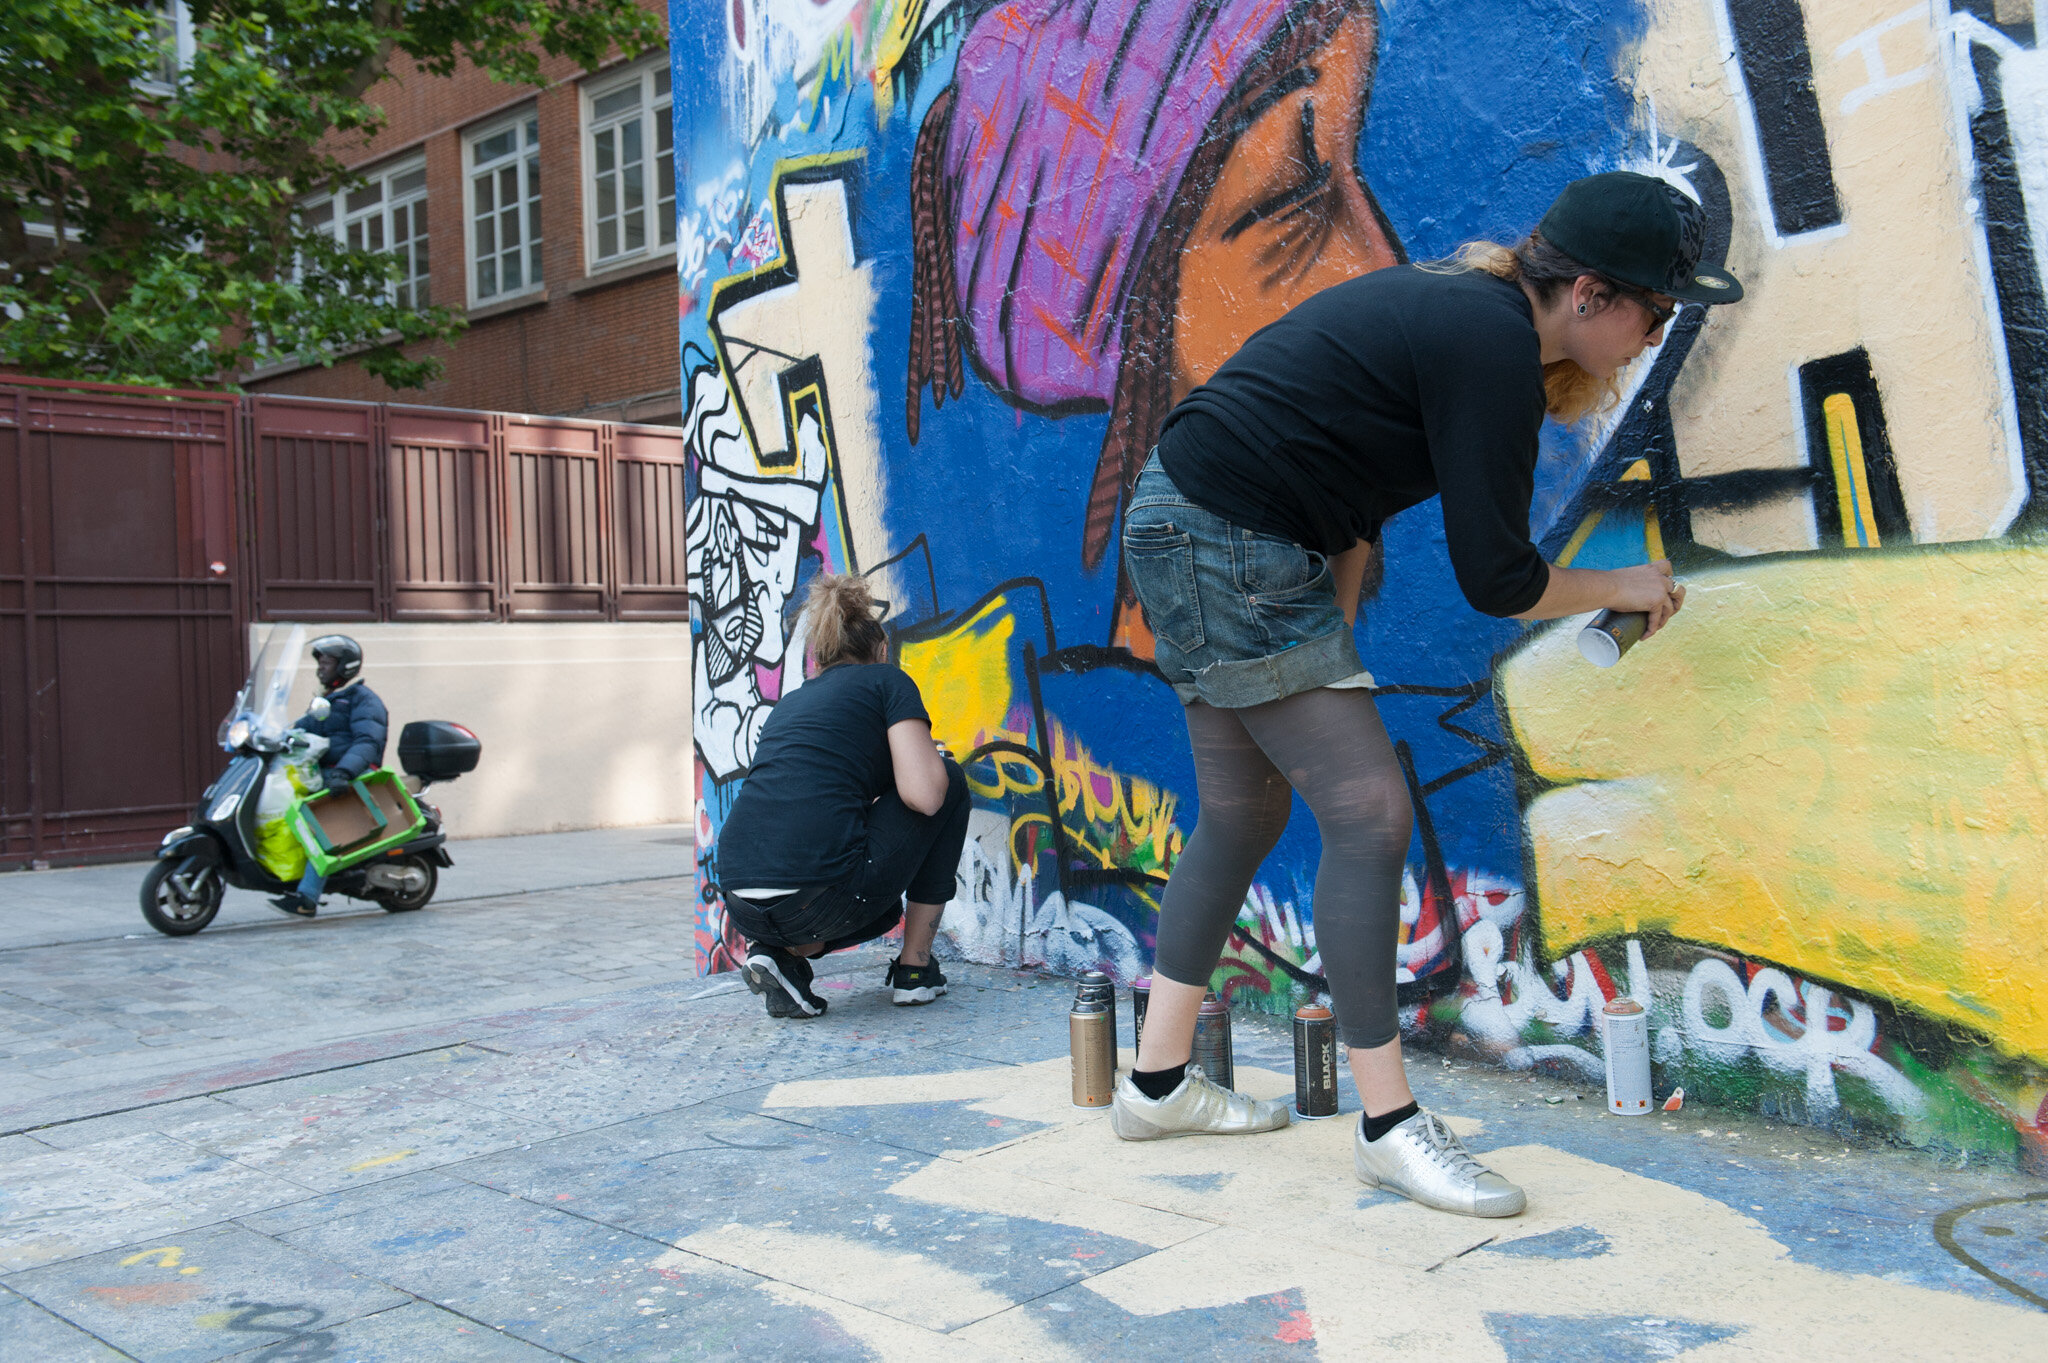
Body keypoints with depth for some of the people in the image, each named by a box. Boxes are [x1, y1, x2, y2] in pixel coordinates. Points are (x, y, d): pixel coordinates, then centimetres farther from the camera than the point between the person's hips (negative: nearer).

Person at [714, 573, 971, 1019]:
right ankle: (915, 968, 20)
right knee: (950, 782, 19)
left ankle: (784, 954, 9)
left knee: (882, 908, 39)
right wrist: (932, 761, 19)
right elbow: (923, 795, -4)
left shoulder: (789, 701, 28)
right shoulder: (887, 680, 9)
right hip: (818, 896, -7)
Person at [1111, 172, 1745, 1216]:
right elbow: (1494, 578, -15)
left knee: (1243, 813, 15)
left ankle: (1158, 1082, 24)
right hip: (1229, 550, -11)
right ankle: (1388, 1123, -1)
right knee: (1369, 813, -9)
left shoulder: (1461, 308, 14)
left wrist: (1328, 643, 12)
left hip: (1186, 529, 11)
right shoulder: (1492, 347, -17)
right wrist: (1619, 588, 3)